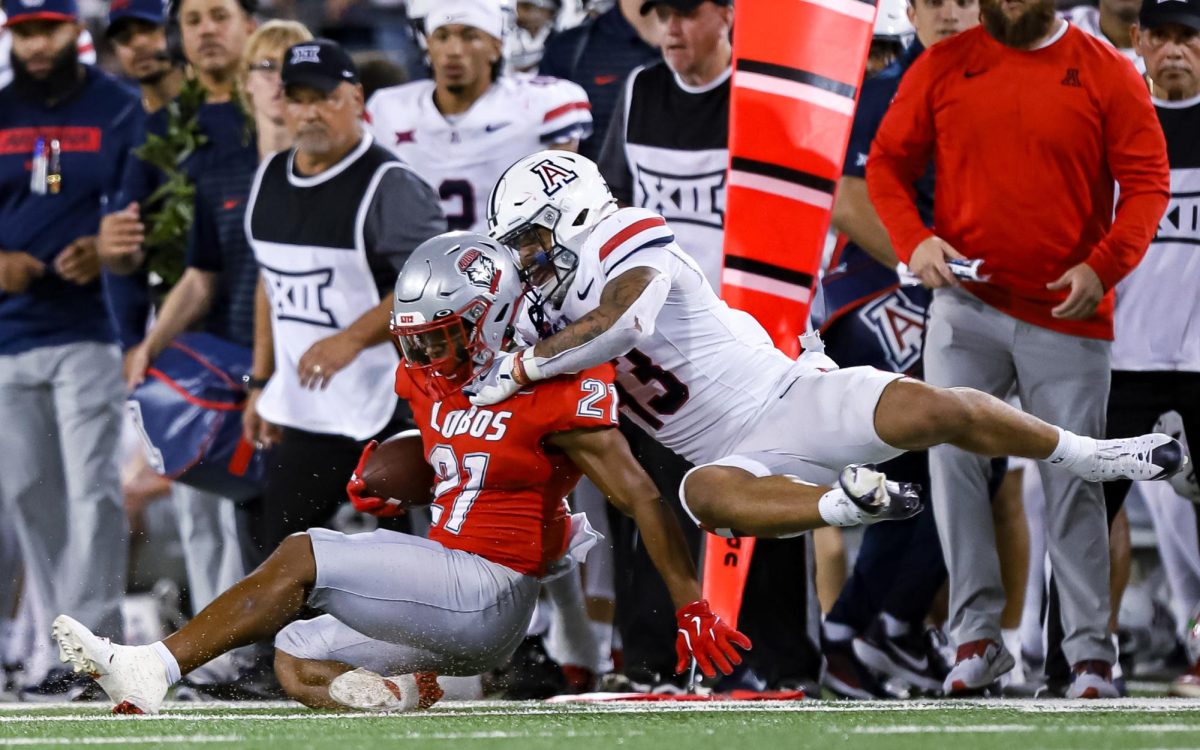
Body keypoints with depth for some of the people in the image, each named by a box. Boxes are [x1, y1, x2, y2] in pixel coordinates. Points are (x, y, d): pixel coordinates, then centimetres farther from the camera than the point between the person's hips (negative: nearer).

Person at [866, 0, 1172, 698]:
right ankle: (977, 637, -3)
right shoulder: (943, 66, 5)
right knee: (952, 455, -10)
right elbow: (887, 161, 9)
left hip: (1068, 314, -1)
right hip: (967, 307, 1)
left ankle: (1091, 654, 9)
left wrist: (1103, 266, -17)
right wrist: (914, 240, -9)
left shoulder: (1107, 73, 0)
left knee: (1073, 483, 2)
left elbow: (1147, 182, -2)